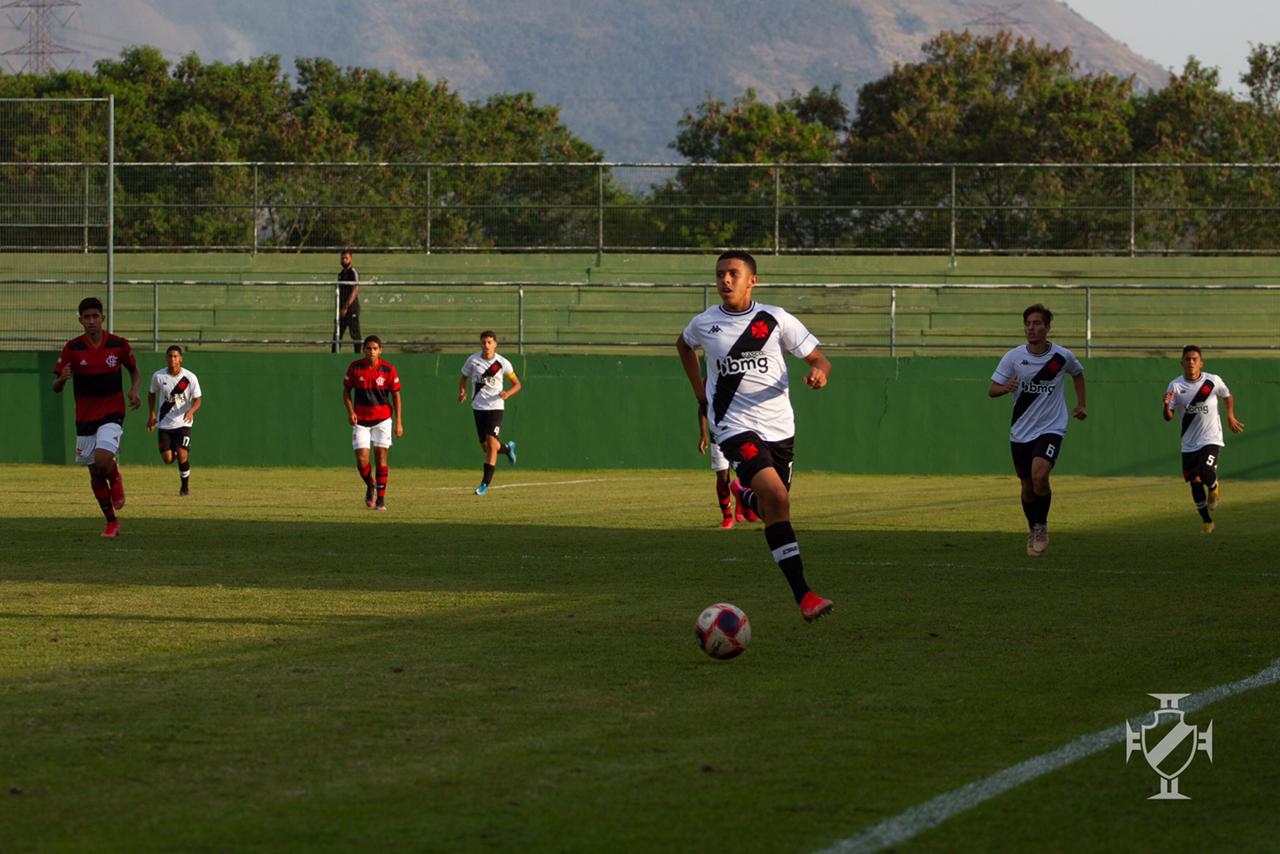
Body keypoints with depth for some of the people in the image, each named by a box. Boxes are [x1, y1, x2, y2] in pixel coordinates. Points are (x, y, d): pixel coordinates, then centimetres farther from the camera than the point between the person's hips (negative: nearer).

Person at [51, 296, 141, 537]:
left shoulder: (118, 345, -5)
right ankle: (111, 522, 23)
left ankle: (116, 479, 10)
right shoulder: (72, 348, -5)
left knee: (103, 459, -26)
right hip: (85, 418, 2)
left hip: (112, 415, -2)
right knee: (95, 475, 7)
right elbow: (56, 388, -1)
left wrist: (134, 390, -6)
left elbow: (133, 369, 14)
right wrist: (62, 379, -25)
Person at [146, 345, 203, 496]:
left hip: (183, 423, -2)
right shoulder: (158, 376, -4)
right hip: (164, 423, 2)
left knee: (182, 456, -15)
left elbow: (197, 400, -6)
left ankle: (185, 486, 8)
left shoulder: (190, 378, -10)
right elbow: (152, 394, 13)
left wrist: (191, 411, -26)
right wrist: (152, 414, 6)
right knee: (167, 459, -4)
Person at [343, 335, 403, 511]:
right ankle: (370, 486, 24)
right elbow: (346, 391, 6)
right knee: (362, 461, -7)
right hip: (360, 420, 1)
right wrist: (350, 412, -10)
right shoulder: (355, 367, -4)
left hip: (382, 419, -1)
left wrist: (399, 422, -4)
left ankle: (381, 499, 6)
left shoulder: (388, 369, -5)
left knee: (381, 457, -3)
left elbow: (396, 396, 1)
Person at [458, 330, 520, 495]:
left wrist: (508, 393, -18)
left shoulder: (502, 363, -6)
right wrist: (462, 392, -6)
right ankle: (507, 449, 40)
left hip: (495, 406, -3)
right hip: (478, 407, 3)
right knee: (486, 447, 6)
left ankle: (485, 483, -13)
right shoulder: (473, 360, -2)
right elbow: (464, 377, 14)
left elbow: (517, 384, 3)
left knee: (491, 444, -16)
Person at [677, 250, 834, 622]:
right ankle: (802, 594, -27)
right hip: (736, 426, -3)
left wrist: (819, 372, -21)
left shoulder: (775, 320, -1)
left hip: (779, 426, 3)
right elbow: (684, 345, 26)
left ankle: (744, 495, 54)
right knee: (777, 498, -24)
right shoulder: (704, 324, 1)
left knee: (771, 510, 13)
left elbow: (819, 359, 2)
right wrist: (699, 390, 17)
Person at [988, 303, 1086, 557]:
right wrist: (1005, 388, -27)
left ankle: (1042, 526, -2)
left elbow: (1078, 373, 18)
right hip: (1020, 431, 2)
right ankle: (1032, 530, 34)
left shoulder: (1062, 356, -5)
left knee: (1039, 476, -24)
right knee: (1027, 486, 10)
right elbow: (991, 390, -5)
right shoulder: (1013, 357, -5)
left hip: (1051, 429, -2)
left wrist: (1081, 405, 13)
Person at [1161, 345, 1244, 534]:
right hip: (1189, 444, 2)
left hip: (1211, 440, -2)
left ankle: (1214, 487, 13)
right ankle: (1206, 520, 27)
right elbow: (1168, 417, -9)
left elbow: (1228, 396, 15)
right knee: (1195, 482, 7)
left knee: (1206, 473, -25)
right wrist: (1166, 405, -28)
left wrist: (1230, 416, 7)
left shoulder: (1213, 381, -7)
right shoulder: (1175, 385, -6)